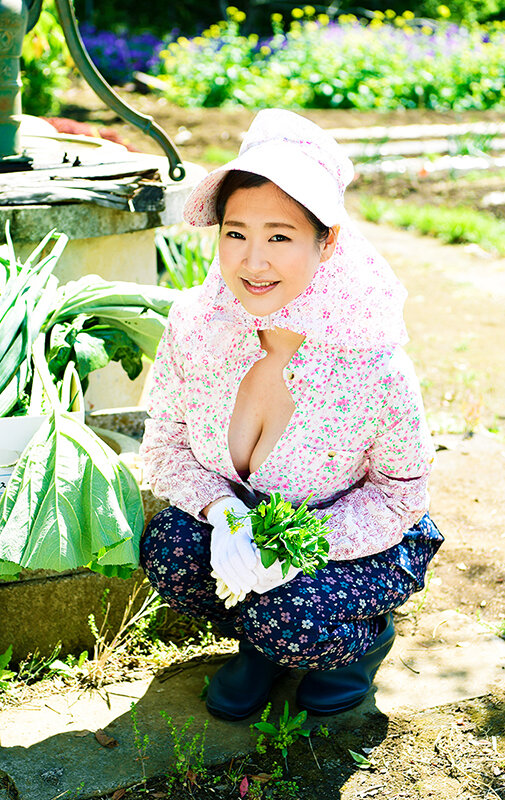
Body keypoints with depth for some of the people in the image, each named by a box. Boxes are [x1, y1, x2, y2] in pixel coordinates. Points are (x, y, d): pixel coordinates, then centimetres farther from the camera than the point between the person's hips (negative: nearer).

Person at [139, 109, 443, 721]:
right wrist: (223, 513, -28)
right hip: (237, 522, 4)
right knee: (170, 548, -26)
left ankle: (369, 636, 8)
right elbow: (166, 447, -7)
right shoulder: (193, 326, -21)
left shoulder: (375, 368, -30)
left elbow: (399, 494, -15)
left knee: (287, 617, -30)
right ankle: (263, 643, 7)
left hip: (363, 542, -3)